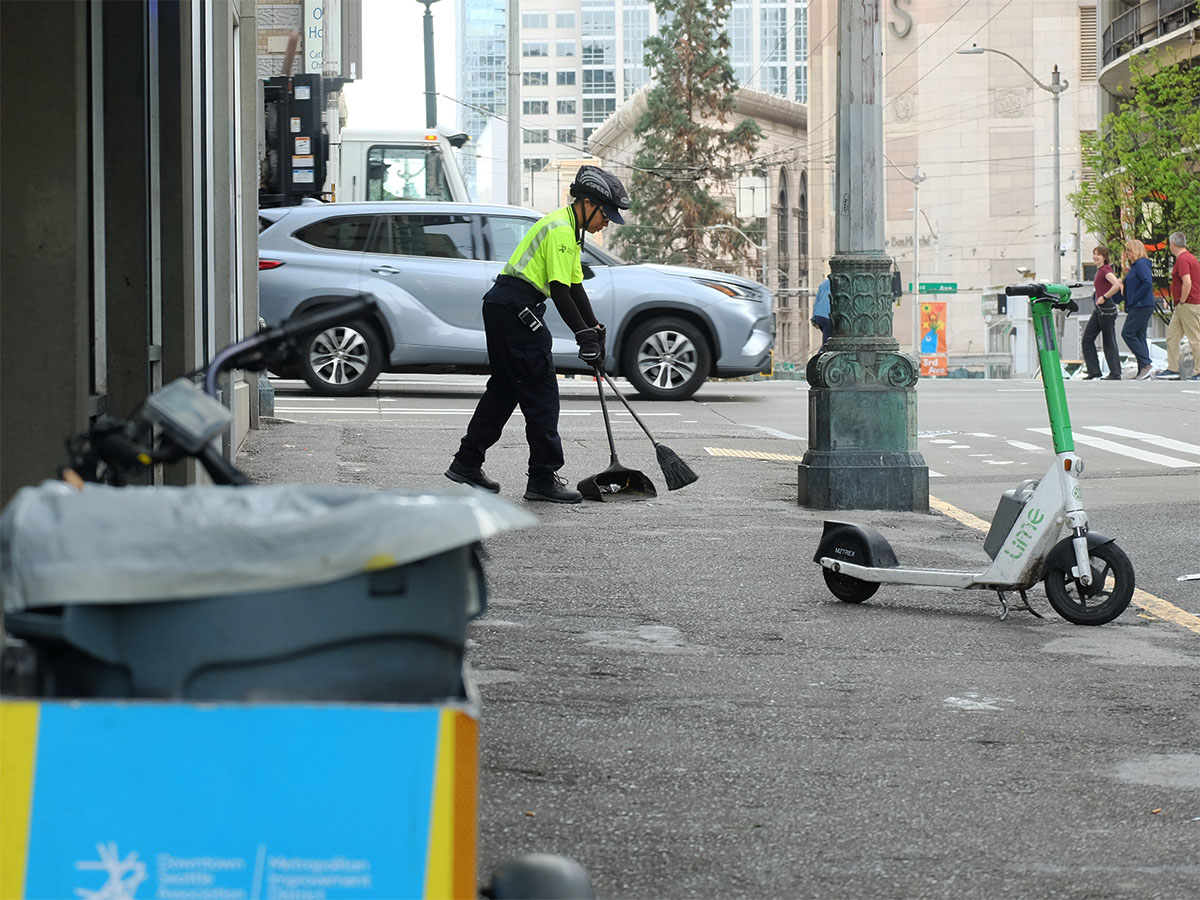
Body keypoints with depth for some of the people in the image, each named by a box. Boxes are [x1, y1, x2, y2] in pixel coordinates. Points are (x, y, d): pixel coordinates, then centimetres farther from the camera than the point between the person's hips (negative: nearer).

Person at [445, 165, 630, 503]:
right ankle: (543, 478, -6)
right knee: (541, 392, -8)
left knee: (505, 387, 16)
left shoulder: (568, 229, 21)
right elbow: (559, 291, -19)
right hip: (515, 309, -11)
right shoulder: (561, 229, -13)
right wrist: (584, 336, -19)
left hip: (503, 308, 11)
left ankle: (466, 464, 20)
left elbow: (575, 286, 23)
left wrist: (594, 328, 14)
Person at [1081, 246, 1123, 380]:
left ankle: (1115, 374, 4)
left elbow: (1117, 285, -28)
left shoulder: (1105, 270, -12)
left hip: (1106, 307, -10)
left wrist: (1104, 297, -20)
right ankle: (1094, 370, 8)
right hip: (1099, 309, 10)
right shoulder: (1100, 271, 15)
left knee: (1109, 342, -3)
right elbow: (1118, 282, 26)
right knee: (1087, 338, 6)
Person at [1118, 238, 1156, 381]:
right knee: (1139, 336, 8)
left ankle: (1146, 365, -14)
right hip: (1136, 307, 10)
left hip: (1142, 306, -10)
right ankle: (1143, 370, 8)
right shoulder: (1135, 265, 19)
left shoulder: (1141, 264, -13)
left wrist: (1135, 298, -20)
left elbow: (1148, 283, -24)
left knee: (1128, 333, -13)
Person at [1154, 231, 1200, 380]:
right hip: (1181, 307, 11)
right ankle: (1172, 369, 14)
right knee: (1172, 336, 12)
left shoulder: (1182, 259, -16)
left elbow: (1187, 282, -27)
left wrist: (1182, 301, -16)